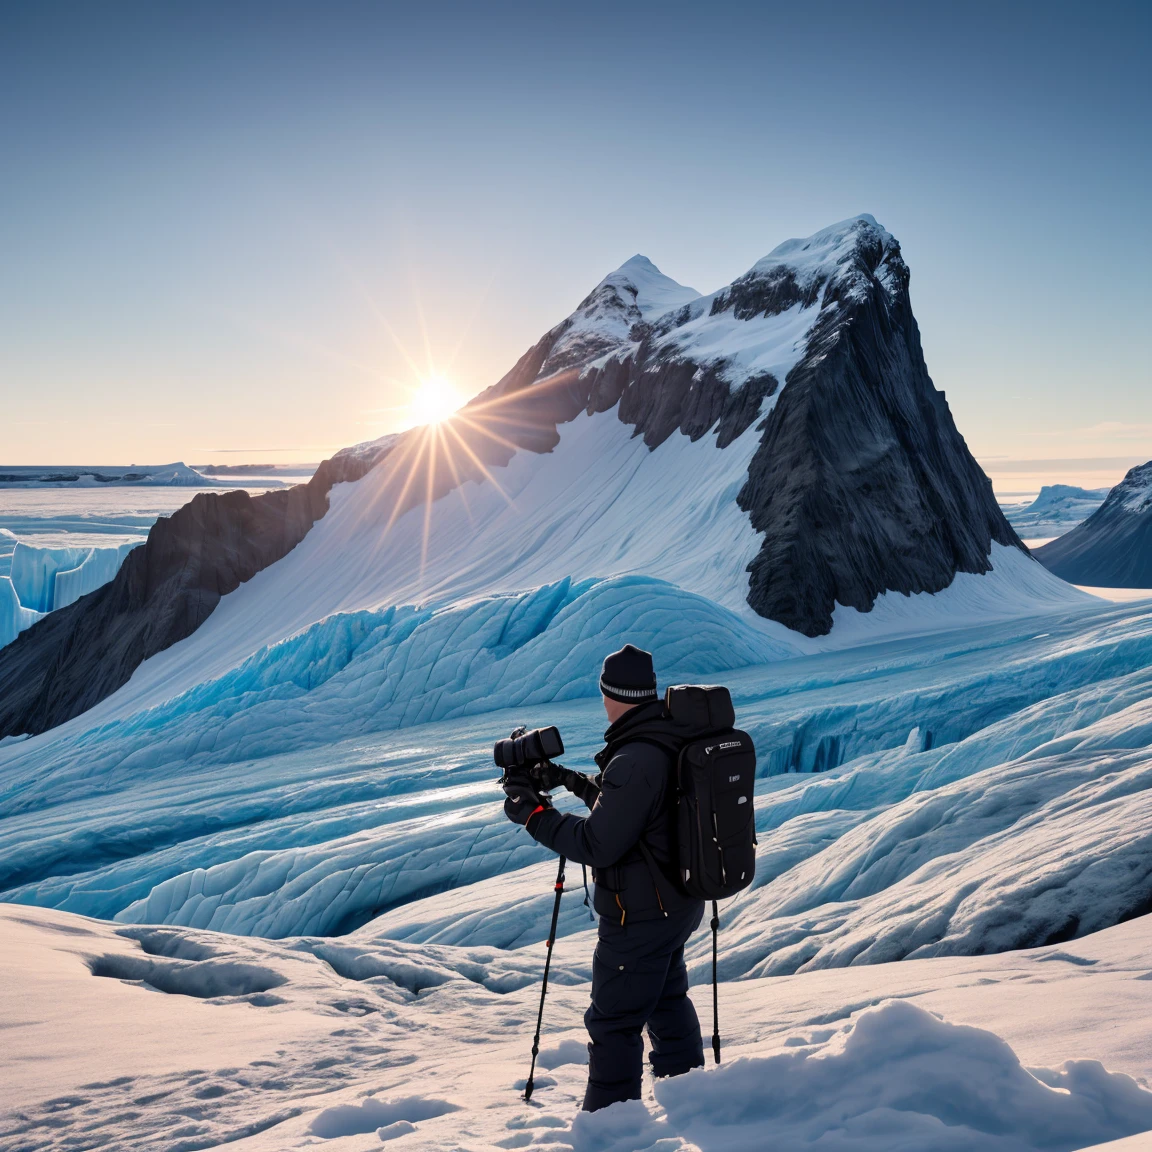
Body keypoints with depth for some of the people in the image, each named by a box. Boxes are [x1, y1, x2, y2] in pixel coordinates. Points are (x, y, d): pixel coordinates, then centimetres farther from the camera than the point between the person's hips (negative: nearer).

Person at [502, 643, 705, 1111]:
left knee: (613, 1021, 3)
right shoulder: (675, 740, 1)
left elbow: (597, 844, -25)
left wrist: (534, 814, -16)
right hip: (679, 904, 10)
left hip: (639, 917, -10)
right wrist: (587, 787, 13)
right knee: (667, 998, 27)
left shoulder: (634, 761, -29)